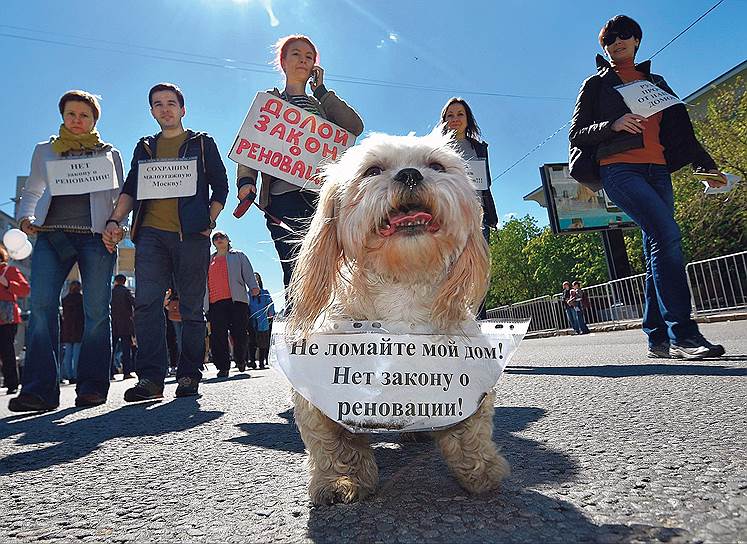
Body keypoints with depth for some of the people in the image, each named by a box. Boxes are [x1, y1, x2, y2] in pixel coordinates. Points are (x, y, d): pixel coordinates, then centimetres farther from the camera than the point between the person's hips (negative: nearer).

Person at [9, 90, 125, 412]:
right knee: (41, 304, -13)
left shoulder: (109, 153, 19)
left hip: (96, 236, -1)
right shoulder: (44, 151, 23)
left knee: (96, 310, -5)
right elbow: (31, 191, 22)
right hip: (51, 234, 2)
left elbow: (120, 196, 14)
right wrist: (26, 217, 1)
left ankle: (92, 386, 1)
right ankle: (39, 389, -12)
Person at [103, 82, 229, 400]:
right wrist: (114, 221, 0)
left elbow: (220, 186, 9)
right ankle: (150, 377, -7)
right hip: (151, 234, 3)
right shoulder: (144, 148, 23)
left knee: (191, 308, -1)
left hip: (191, 235, -2)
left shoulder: (202, 143, 15)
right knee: (146, 303, -10)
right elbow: (130, 189, 16)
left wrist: (209, 222, -4)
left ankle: (189, 376, 6)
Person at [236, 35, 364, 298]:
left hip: (324, 194, 2)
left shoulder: (323, 104, 30)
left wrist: (321, 91, 15)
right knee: (297, 273, -15)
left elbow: (355, 127, 9)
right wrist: (246, 180, -9)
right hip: (285, 195, -2)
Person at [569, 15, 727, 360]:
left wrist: (706, 165, 14)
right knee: (667, 235, -24)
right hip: (619, 170, -5)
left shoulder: (655, 82, 27)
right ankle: (682, 335, -24)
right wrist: (612, 125, -13)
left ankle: (658, 338, 4)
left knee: (658, 248, -1)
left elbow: (681, 131, 24)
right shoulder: (596, 85, 15)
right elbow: (576, 136, 4)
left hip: (657, 170, 6)